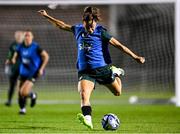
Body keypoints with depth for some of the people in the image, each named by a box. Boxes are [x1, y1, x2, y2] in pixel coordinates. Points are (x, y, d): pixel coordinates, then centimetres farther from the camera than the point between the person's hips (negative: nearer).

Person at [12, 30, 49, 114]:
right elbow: (15, 55, 14)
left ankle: (32, 95, 18)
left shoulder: (36, 47, -14)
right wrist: (13, 59, -11)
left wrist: (41, 69, -13)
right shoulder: (21, 47, 0)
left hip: (33, 73, -5)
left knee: (24, 92, -18)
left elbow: (46, 56, -9)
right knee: (20, 92, 6)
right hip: (23, 72, 5)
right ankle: (22, 109, 30)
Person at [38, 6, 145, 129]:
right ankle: (87, 119, -37)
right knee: (84, 94, -24)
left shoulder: (101, 32, -8)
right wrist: (46, 16, 22)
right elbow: (62, 25, 20)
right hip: (85, 71, 2)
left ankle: (115, 73, 41)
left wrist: (135, 57, -10)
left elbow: (118, 45, -7)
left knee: (117, 92, 13)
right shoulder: (78, 29, 5)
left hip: (102, 68, -2)